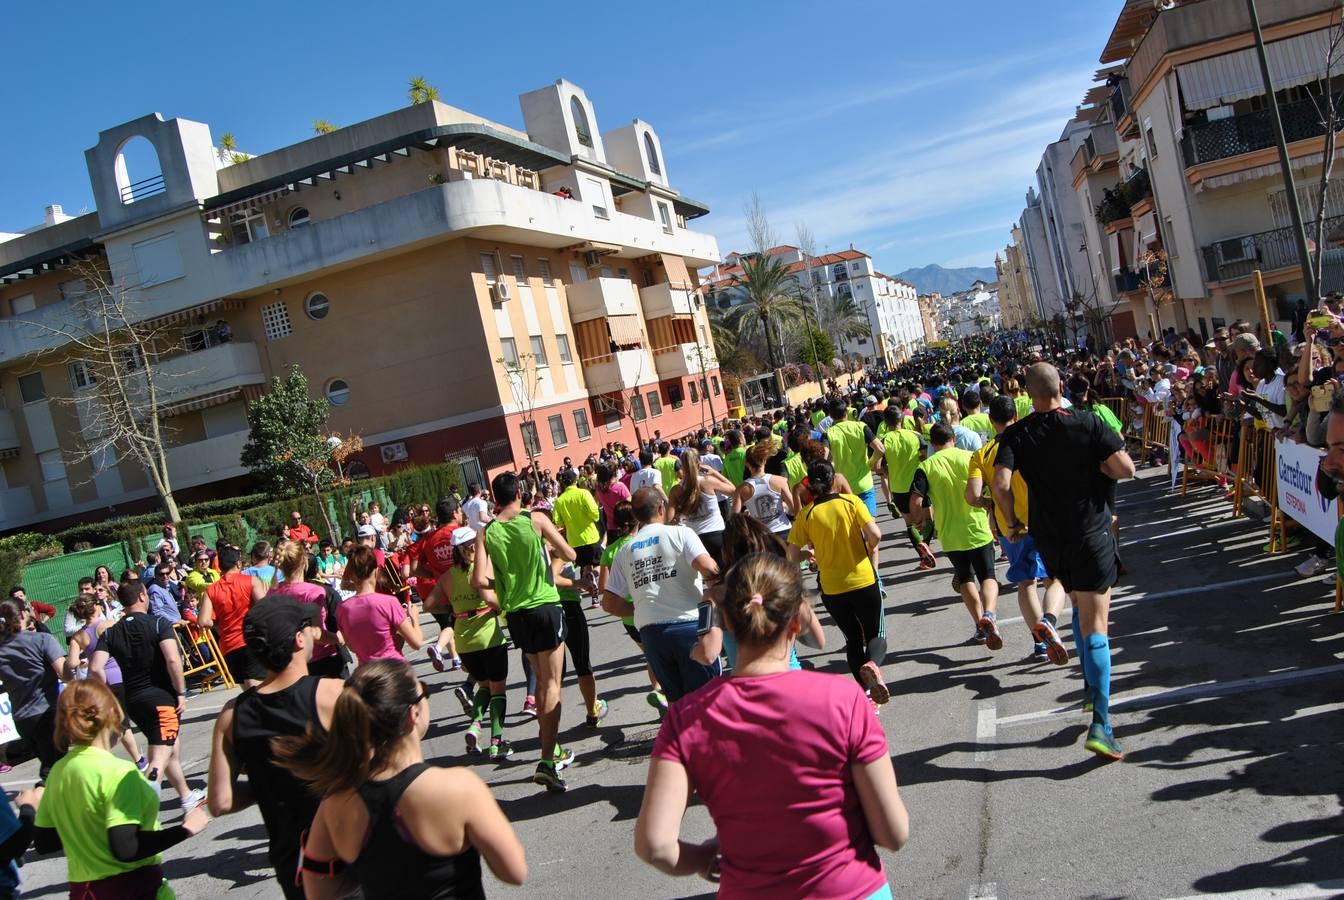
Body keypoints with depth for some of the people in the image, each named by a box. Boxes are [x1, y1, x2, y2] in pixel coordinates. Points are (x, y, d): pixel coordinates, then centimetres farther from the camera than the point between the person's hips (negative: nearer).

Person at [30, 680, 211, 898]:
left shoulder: (58, 771, 0)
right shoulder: (118, 771, -20)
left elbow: (43, 843, 8)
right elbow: (126, 848, -26)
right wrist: (185, 829, -18)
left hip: (82, 888, 7)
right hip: (131, 887, -7)